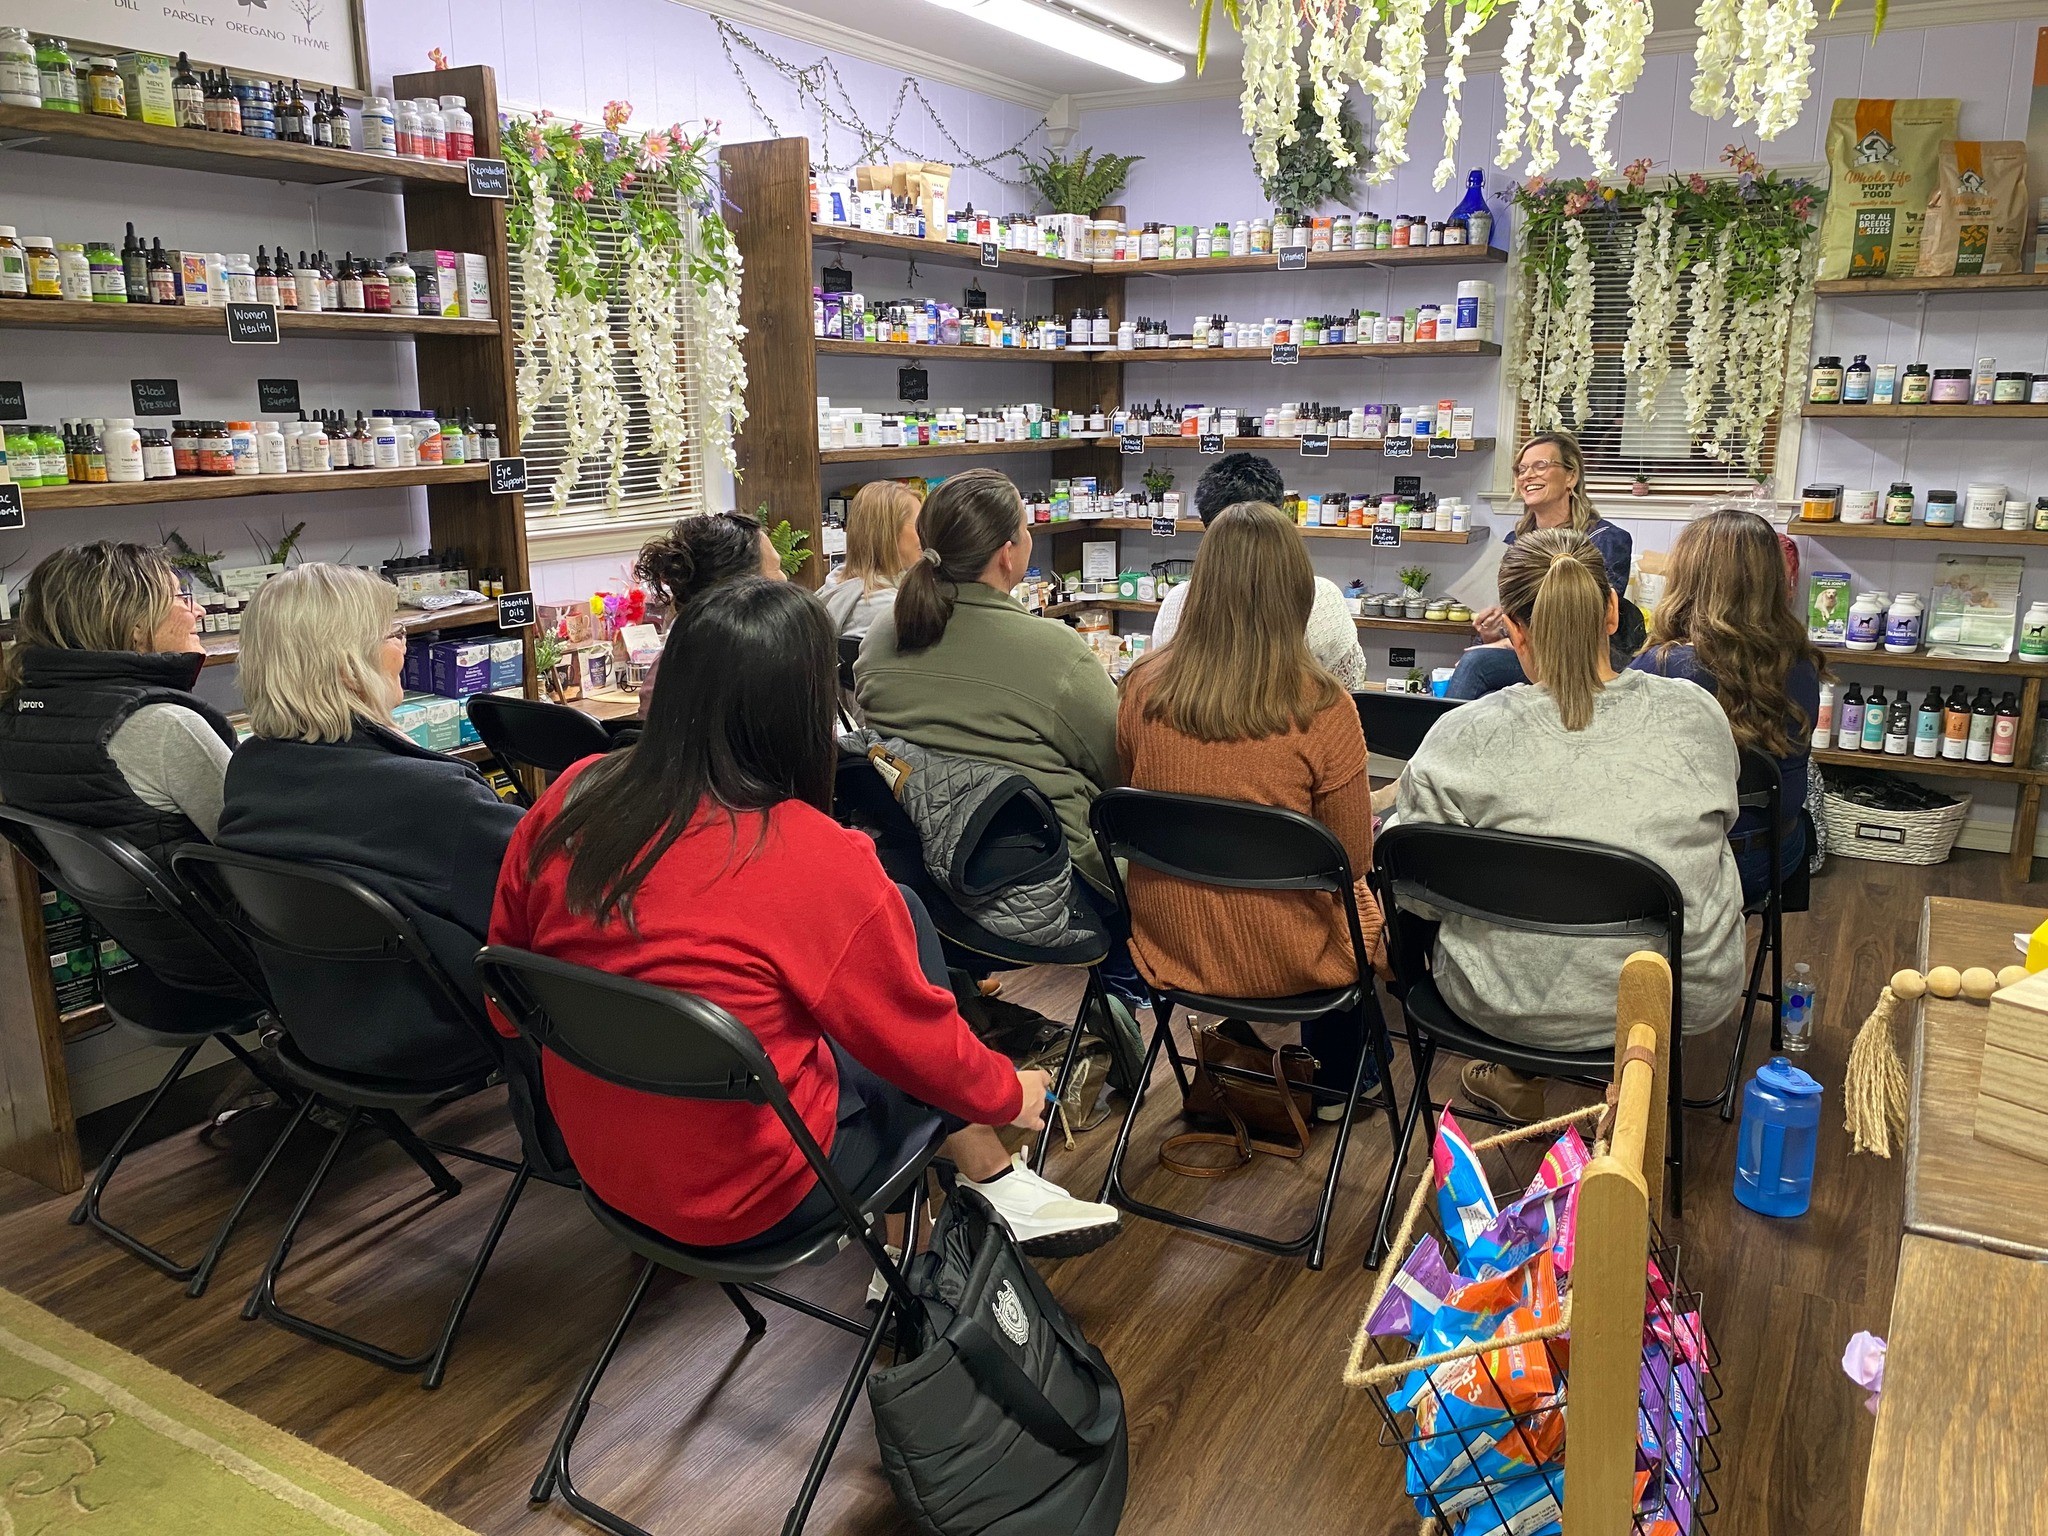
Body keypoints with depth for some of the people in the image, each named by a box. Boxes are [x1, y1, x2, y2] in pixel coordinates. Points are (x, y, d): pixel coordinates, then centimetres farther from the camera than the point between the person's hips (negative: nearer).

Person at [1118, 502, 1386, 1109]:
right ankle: (1335, 1082, 47)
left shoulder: (1143, 687, -12)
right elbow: (1353, 860, -11)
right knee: (1367, 903, 30)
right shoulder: (1321, 708, -22)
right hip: (1283, 961, -4)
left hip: (1166, 945, 4)